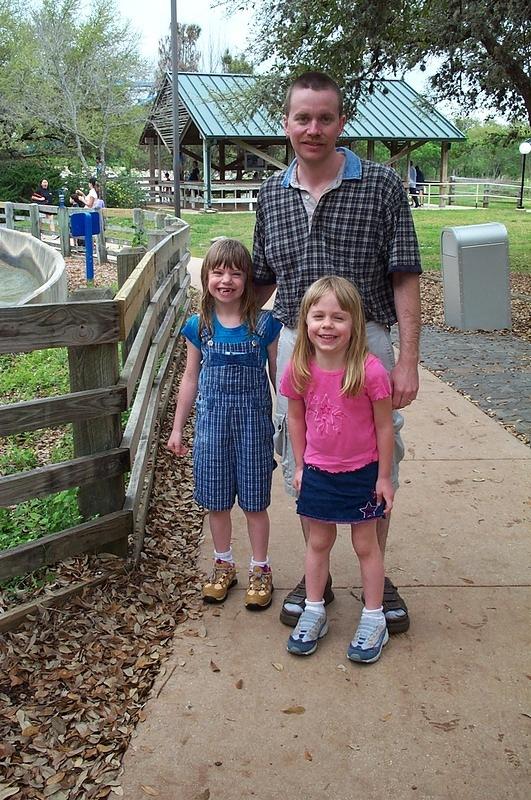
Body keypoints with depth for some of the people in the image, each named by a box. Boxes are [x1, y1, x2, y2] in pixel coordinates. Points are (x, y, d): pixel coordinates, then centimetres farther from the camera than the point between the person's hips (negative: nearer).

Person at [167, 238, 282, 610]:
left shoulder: (265, 324, -7)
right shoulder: (198, 326, -1)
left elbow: (278, 376, 0)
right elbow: (191, 377, 8)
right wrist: (177, 427, 10)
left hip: (253, 419, -2)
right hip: (212, 417, 2)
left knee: (254, 499, 7)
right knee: (216, 499, 12)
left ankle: (261, 569, 25)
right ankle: (224, 565, 32)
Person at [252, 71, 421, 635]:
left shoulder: (382, 186, -6)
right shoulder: (271, 194, 5)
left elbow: (404, 279, -8)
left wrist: (408, 362, -13)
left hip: (366, 343, -3)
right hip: (295, 346, 3)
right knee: (302, 469, 12)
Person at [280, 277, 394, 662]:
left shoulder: (370, 371, -23)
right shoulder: (299, 371, -12)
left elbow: (384, 426, -13)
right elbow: (296, 419, 3)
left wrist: (384, 477, -8)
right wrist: (300, 466, 7)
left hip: (361, 473, -3)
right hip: (317, 471, 3)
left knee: (366, 544, 12)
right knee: (318, 542, 17)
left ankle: (374, 619, 27)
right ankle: (314, 612, 34)